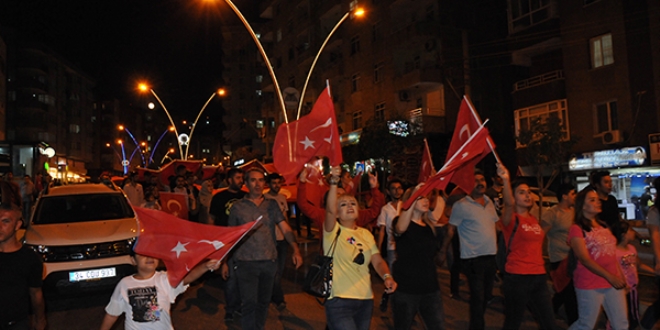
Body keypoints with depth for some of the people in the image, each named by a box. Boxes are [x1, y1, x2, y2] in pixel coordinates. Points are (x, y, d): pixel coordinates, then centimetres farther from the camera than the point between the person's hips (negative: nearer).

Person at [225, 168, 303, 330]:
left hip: (269, 262, 3)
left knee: (264, 301, 15)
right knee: (249, 303, -5)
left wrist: (296, 249, -18)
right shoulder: (237, 206, 1)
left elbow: (285, 229, -3)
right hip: (246, 262, -2)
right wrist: (225, 261, 2)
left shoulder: (272, 204, 5)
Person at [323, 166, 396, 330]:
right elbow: (329, 210, -25)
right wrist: (334, 182, -38)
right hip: (340, 301, -6)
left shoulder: (366, 234, 9)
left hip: (366, 301, 6)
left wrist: (387, 277, -17)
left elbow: (378, 261, 3)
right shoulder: (333, 231, -6)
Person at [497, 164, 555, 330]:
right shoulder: (512, 219, -10)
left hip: (538, 276, 7)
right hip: (517, 277, -7)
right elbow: (509, 204, -33)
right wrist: (506, 180, -48)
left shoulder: (534, 219, 12)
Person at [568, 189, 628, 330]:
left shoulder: (603, 226, 14)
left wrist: (620, 276, 12)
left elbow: (612, 253, 18)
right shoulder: (577, 229, -10)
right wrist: (609, 277, -22)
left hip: (613, 282, 7)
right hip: (590, 286, -7)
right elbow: (585, 260, -17)